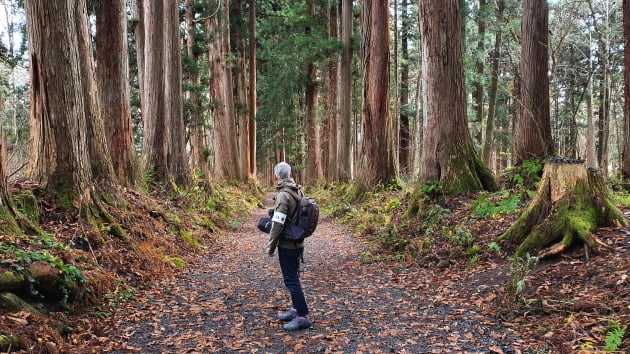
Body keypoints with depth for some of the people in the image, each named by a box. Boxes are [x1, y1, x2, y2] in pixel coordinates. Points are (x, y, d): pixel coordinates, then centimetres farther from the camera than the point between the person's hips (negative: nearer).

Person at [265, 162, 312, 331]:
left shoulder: (283, 195, -20)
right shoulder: (298, 191, 7)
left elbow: (278, 224, -21)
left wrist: (270, 246, -11)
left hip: (287, 245, -9)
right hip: (298, 243, 9)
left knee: (291, 280, -2)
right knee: (293, 277, 20)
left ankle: (303, 317, 3)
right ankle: (296, 309, 31)